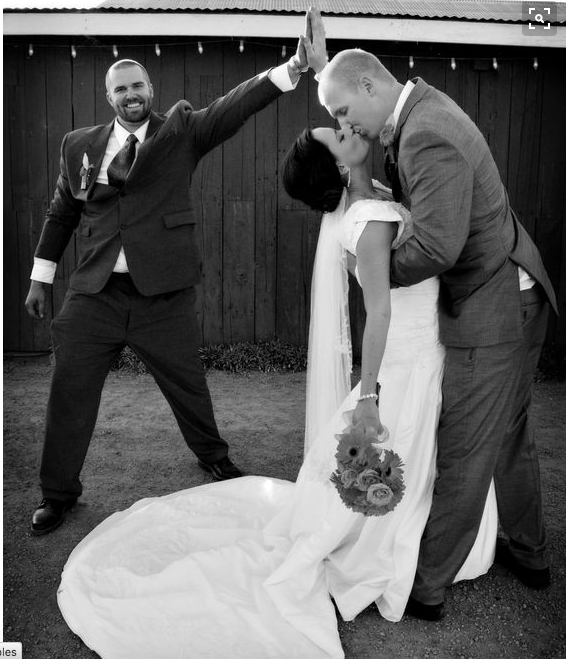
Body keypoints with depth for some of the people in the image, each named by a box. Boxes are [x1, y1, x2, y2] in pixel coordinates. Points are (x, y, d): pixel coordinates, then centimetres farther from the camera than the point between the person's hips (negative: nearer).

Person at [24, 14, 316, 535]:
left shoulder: (181, 130, 2)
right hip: (94, 292, 2)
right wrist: (41, 277, 17)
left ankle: (212, 454, 41)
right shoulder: (79, 144, 9)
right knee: (70, 390, 5)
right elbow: (61, 214, 16)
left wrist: (290, 69, -27)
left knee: (187, 383, 13)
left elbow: (234, 106, -12)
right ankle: (59, 493, 24)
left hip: (164, 293, -1)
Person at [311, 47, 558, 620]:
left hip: (490, 311, -11)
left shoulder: (428, 138, -24)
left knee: (464, 457, 0)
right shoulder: (422, 101, 7)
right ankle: (529, 554, 40)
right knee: (509, 436, 22)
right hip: (513, 299, 11)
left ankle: (426, 588, 14)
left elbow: (436, 245, -31)